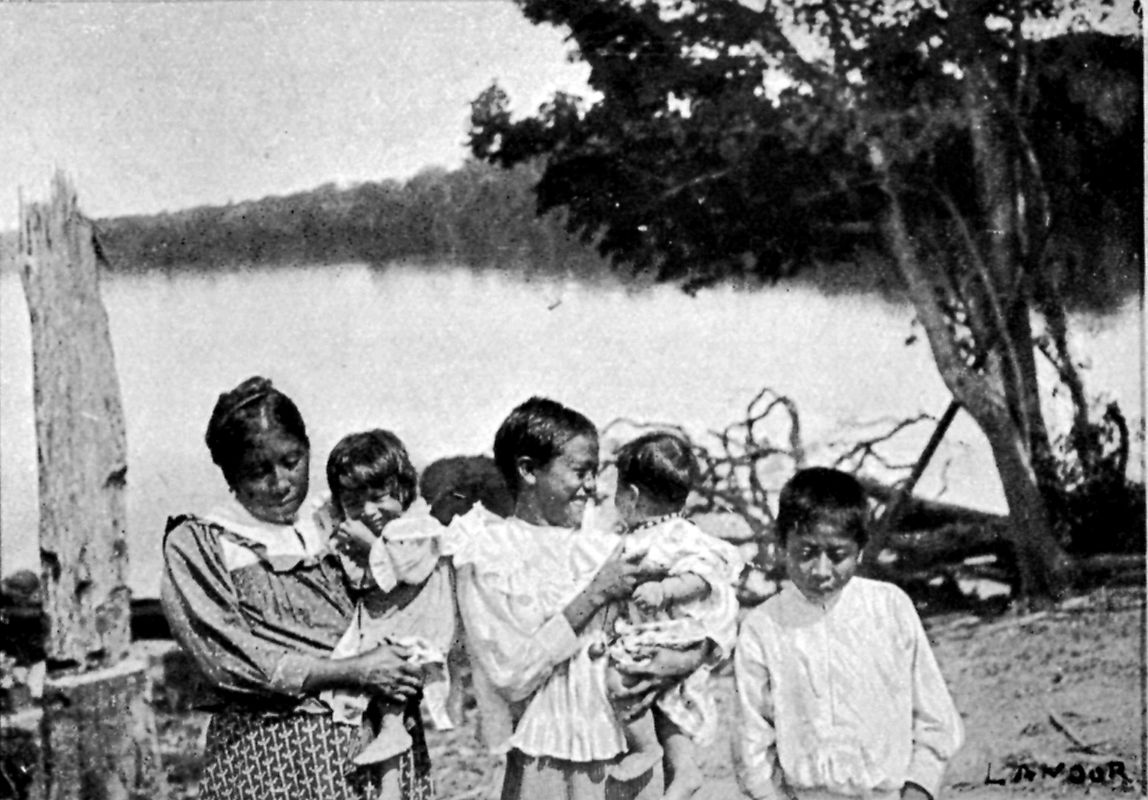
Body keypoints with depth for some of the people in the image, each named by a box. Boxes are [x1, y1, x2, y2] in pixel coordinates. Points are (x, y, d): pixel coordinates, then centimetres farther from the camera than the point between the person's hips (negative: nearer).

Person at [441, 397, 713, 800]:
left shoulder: (602, 548, 5)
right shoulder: (485, 554, -5)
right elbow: (511, 675, -15)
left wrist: (685, 660, -12)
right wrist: (594, 596, -15)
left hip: (628, 759, 3)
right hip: (545, 764, -3)